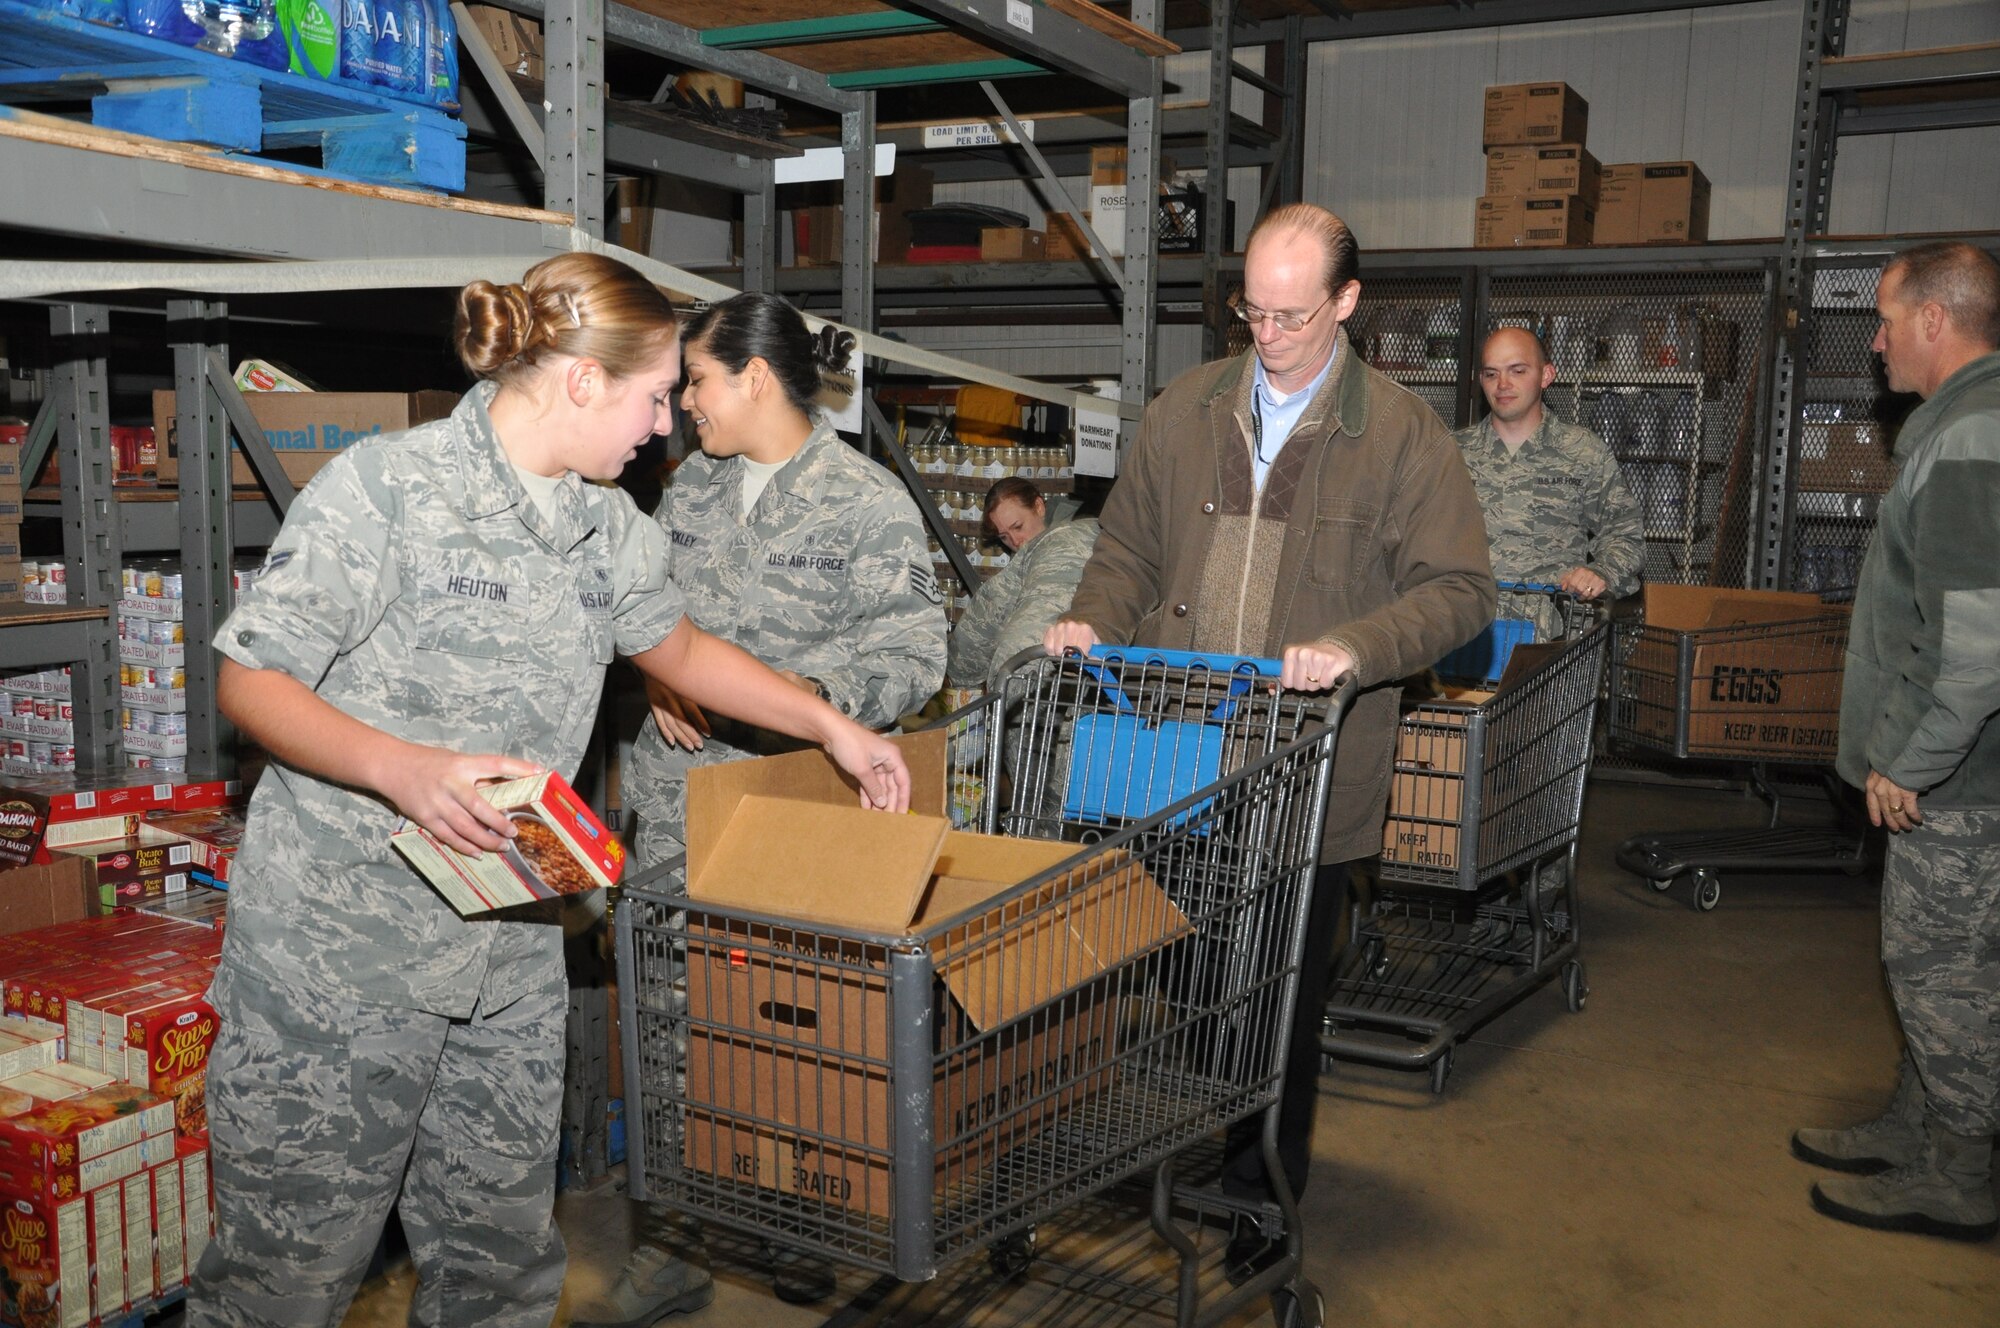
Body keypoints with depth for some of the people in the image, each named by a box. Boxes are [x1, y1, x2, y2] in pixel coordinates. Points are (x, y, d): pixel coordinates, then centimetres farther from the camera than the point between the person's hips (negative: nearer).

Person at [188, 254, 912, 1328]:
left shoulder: (608, 527, 8)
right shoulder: (384, 488, -13)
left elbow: (680, 649, 25)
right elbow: (248, 681, -11)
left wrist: (833, 727, 24)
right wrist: (401, 769, -27)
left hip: (511, 949, 6)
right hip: (341, 941, -6)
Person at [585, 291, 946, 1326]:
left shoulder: (869, 503, -6)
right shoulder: (692, 485, 13)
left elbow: (911, 655, -11)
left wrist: (813, 695, -28)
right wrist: (662, 679, 0)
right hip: (681, 800, 5)